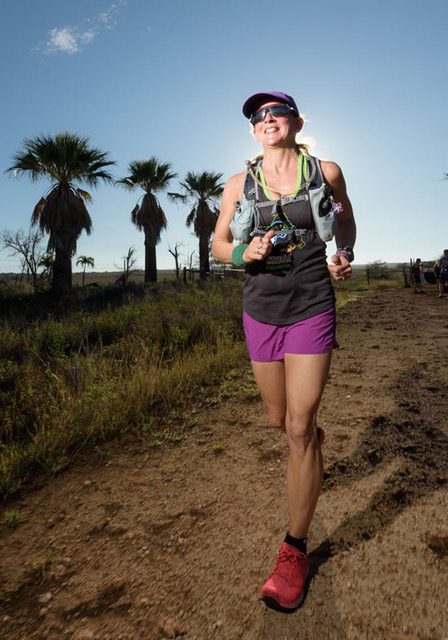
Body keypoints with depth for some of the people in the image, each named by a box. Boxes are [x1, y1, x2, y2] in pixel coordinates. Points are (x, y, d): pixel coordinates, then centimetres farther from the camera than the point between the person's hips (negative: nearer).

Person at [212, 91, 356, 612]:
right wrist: (245, 252, -12)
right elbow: (218, 245, 10)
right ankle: (315, 428, 53)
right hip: (261, 310, 3)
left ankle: (294, 553, 10)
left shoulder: (326, 173, 5)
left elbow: (346, 219, 21)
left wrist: (344, 257, 0)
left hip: (312, 309, -2)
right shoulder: (239, 184, 6)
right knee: (279, 420, 14)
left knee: (299, 429, -8)